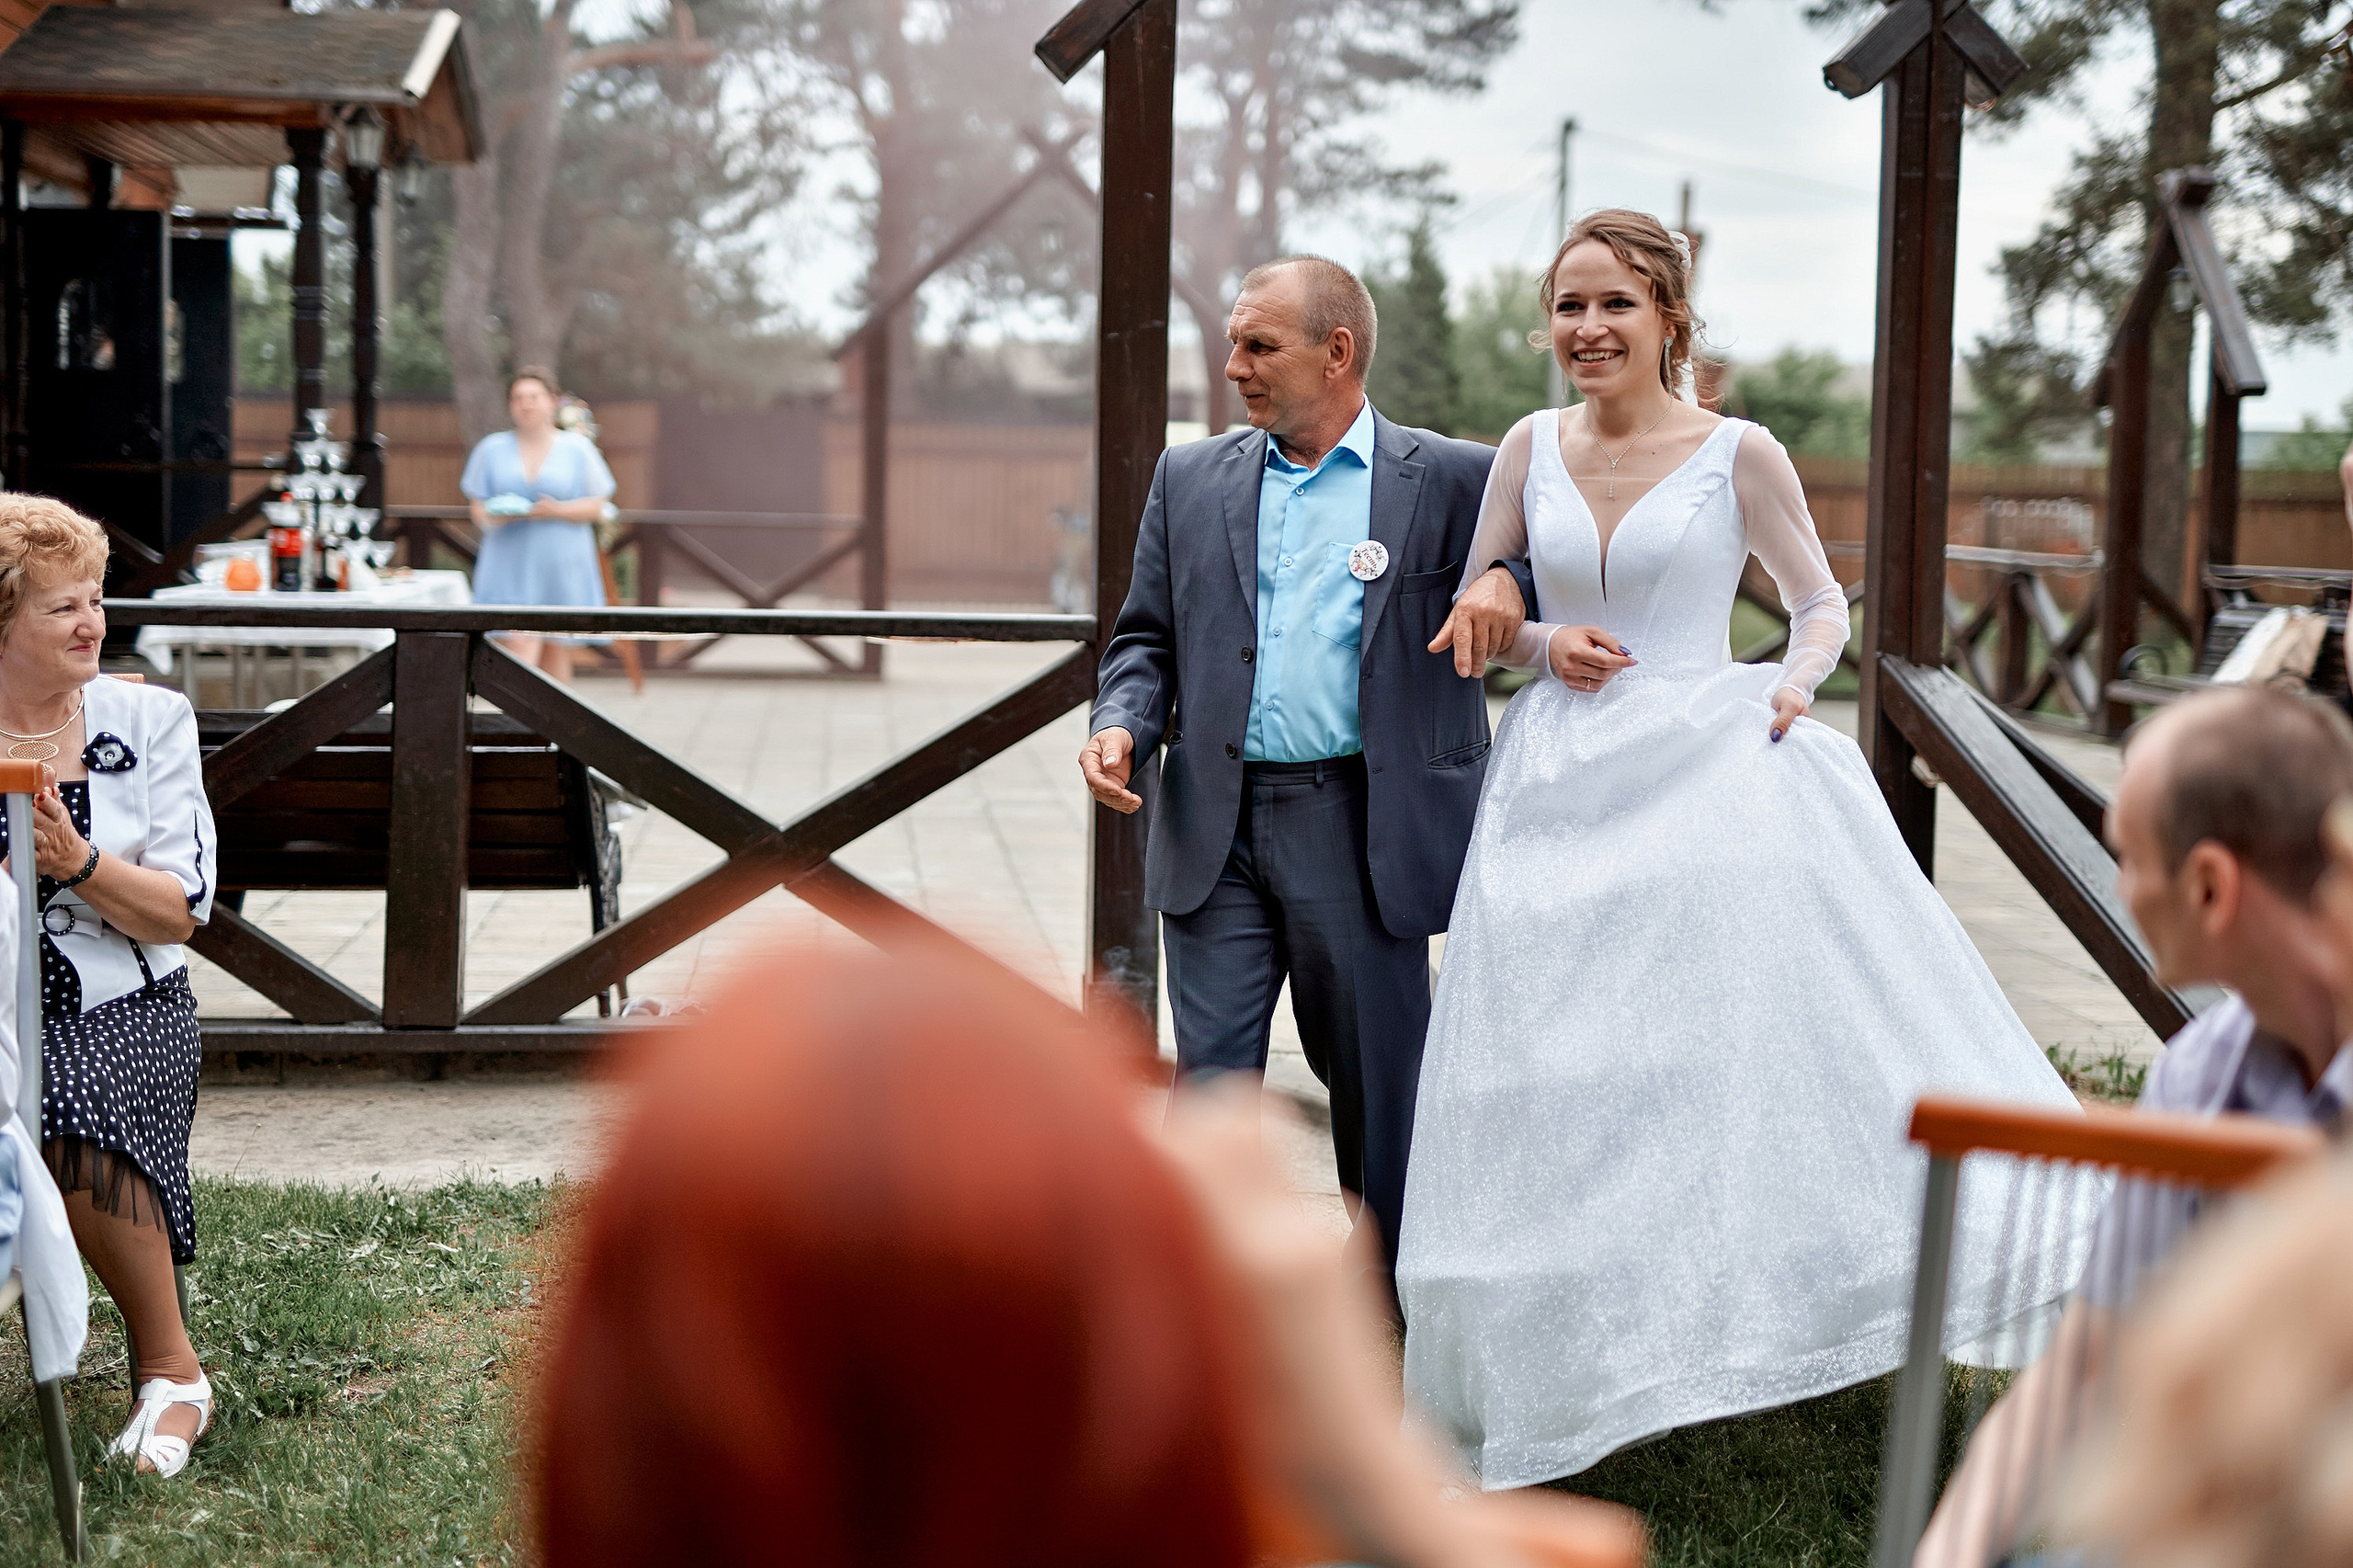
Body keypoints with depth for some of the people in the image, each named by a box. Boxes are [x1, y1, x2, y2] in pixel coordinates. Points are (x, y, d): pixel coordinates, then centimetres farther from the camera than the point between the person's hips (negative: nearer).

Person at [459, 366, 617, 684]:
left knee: (556, 653, 6)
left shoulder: (577, 448, 5)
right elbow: (477, 505, 7)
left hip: (563, 567, 1)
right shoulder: (492, 448, 9)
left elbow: (596, 506, 2)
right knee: (521, 648, -15)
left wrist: (557, 511, -16)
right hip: (511, 566, 0)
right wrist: (491, 517, -16)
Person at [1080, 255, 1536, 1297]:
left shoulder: (1451, 480, 1)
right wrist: (1120, 724, -5)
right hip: (1215, 829, 3)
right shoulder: (1190, 480, 12)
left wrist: (1508, 581, -16)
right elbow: (1147, 636, 14)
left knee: (1376, 1081, 8)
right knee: (1209, 1082, 1)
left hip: (1360, 829, -2)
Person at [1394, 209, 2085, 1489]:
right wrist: (1541, 642, -4)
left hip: (1705, 772, -3)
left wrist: (1792, 685, -10)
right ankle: (1556, 1362, 16)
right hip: (1558, 787, 3)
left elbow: (1821, 606, 9)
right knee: (1557, 1086, 4)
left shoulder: (1738, 454, -1)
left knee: (1757, 1028, -13)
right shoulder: (1531, 448, 8)